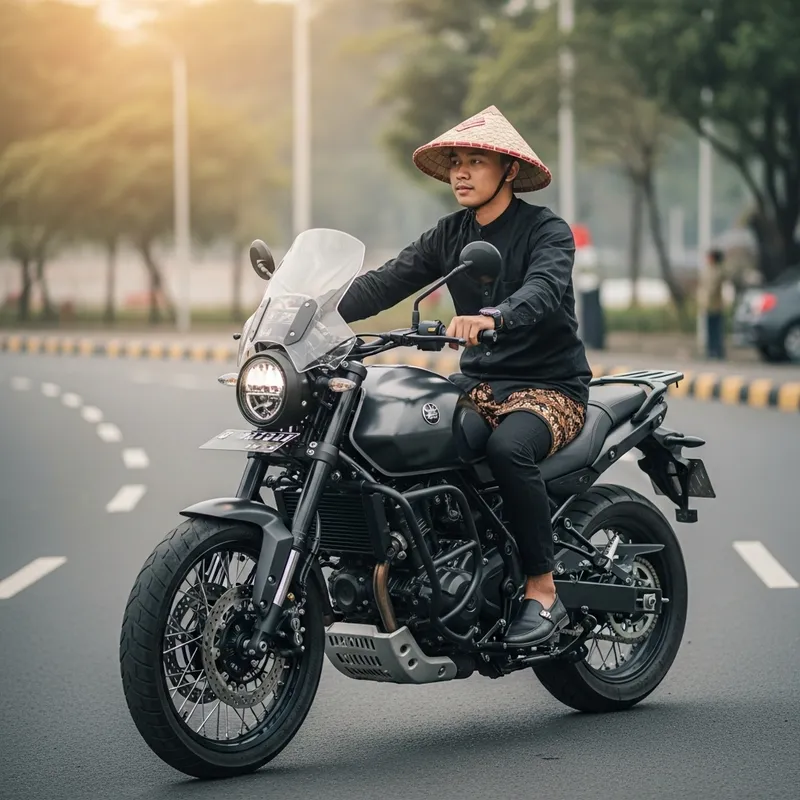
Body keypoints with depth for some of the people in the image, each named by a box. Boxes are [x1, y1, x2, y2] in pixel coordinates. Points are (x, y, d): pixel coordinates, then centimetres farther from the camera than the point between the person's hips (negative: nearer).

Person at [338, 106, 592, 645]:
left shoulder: (547, 230, -8)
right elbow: (387, 281, -2)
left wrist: (493, 318, -50)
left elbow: (545, 289, -29)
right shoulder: (450, 235, 10)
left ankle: (545, 596, -24)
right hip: (479, 382, 6)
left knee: (508, 448, -37)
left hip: (551, 386, -6)